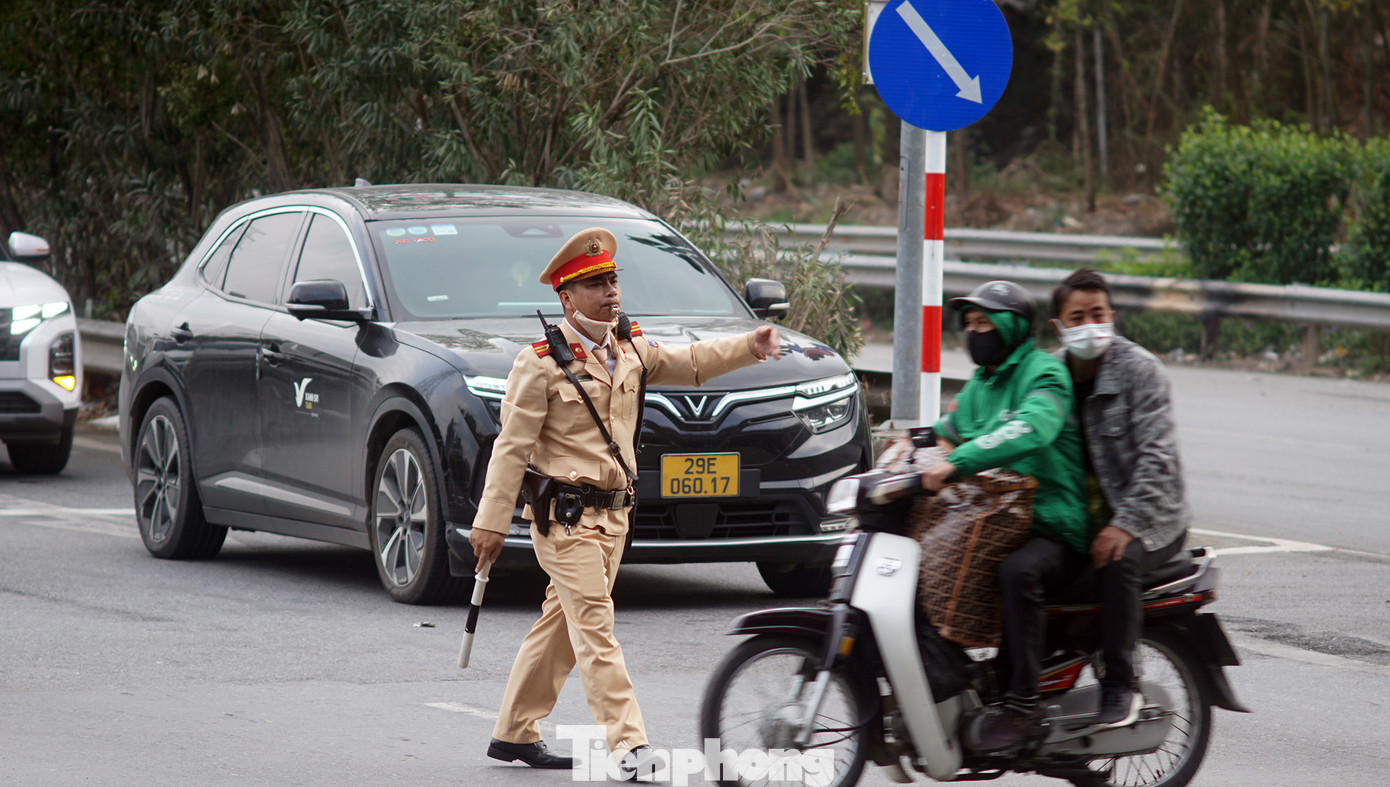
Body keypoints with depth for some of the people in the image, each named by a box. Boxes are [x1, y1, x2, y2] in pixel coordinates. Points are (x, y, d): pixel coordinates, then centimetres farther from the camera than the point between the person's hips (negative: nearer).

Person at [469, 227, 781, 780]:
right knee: (595, 629, -12)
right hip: (565, 518, -7)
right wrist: (492, 521, -13)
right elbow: (512, 447, -11)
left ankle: (515, 734, 23)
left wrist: (747, 348, 3)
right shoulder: (541, 364, -10)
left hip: (613, 513, 7)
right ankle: (627, 746, -18)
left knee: (561, 627, 13)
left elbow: (688, 364, 20)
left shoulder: (629, 351, 10)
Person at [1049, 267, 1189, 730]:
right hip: (1077, 518, 6)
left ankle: (1120, 685, -21)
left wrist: (1124, 524, -29)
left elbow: (1157, 458, -17)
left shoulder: (1139, 369, -10)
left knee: (1116, 562, -35)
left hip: (1149, 518, -5)